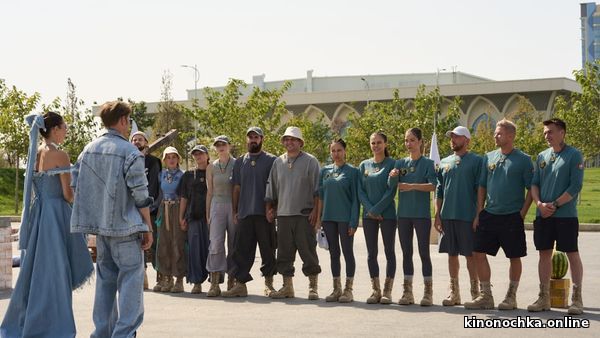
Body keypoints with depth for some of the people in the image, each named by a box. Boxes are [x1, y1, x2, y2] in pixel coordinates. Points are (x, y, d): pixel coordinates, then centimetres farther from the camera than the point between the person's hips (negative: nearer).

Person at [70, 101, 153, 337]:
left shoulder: (88, 150, 8)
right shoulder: (129, 152, -11)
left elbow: (75, 184, 10)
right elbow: (140, 194, -12)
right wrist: (148, 228, -5)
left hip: (98, 225, 7)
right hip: (124, 225, -7)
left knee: (105, 277, 15)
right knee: (131, 276, -1)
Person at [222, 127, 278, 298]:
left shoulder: (271, 160, 4)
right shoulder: (240, 162, 15)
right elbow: (236, 188, 16)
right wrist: (235, 211, 9)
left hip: (264, 213, -3)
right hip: (244, 213, 3)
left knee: (268, 249, 2)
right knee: (241, 249, 0)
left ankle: (269, 282, 12)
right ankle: (240, 284, 2)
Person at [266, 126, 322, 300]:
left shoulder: (310, 161, 0)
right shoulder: (278, 162, 14)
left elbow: (317, 189, -3)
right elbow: (271, 188, 20)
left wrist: (315, 210, -10)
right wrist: (269, 209, 14)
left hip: (304, 214, -5)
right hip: (283, 214, 5)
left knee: (308, 251, -3)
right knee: (284, 252, 7)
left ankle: (313, 287, 4)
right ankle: (287, 287, 14)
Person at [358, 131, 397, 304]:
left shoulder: (391, 164, -2)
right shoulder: (364, 165, 9)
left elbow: (391, 191, -9)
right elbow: (360, 191, 5)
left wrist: (377, 209, -13)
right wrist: (370, 209, -8)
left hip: (387, 214, -4)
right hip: (369, 215, 4)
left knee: (389, 252, 0)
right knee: (371, 253, 5)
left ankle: (387, 291, 3)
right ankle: (376, 290, 12)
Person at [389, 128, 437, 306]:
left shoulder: (427, 163, -1)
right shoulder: (400, 163, 10)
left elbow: (433, 185, -15)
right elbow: (392, 185, -1)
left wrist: (412, 186, -28)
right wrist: (392, 177, -23)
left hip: (421, 214, -4)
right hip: (404, 213, 4)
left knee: (424, 252, -2)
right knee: (406, 253, 7)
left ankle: (428, 292, 3)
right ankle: (407, 293, 12)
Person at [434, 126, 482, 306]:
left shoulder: (476, 161, -2)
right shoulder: (445, 162, 13)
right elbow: (439, 191, 15)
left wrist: (478, 216, -11)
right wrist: (437, 215, 7)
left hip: (468, 216, -5)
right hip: (448, 216, 5)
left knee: (470, 254, -1)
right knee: (452, 254, 9)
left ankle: (475, 292, 8)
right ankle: (454, 293, 17)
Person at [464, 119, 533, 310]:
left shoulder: (523, 159, -4)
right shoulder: (489, 158, 9)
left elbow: (531, 189, -3)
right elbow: (482, 187, 13)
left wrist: (522, 213, -9)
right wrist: (479, 214, 6)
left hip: (512, 217, -4)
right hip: (489, 215, 5)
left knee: (514, 257, 3)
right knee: (478, 253, 0)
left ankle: (511, 297, 15)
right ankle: (486, 296, 9)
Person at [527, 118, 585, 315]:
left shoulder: (574, 156, -5)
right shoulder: (542, 157, 12)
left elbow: (575, 186, -11)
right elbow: (534, 184, 11)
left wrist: (555, 205, -15)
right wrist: (539, 203, -6)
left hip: (566, 215, -5)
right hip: (543, 215, 5)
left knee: (572, 254, -1)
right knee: (544, 254, 8)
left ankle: (577, 299, 5)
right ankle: (544, 298, 15)